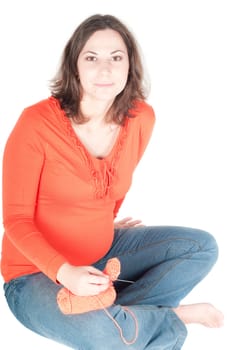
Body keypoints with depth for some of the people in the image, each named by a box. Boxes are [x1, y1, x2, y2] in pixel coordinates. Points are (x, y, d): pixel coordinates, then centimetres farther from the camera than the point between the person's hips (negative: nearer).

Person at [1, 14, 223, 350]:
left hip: (103, 252, 6)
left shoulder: (142, 118, -7)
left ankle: (114, 314, -13)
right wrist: (65, 273, -30)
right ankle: (176, 317, -2)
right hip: (38, 272, -6)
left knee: (203, 247, -1)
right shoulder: (36, 123, -22)